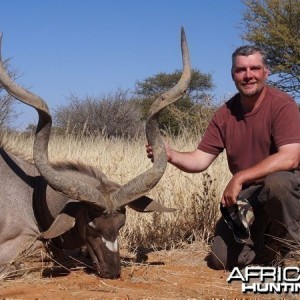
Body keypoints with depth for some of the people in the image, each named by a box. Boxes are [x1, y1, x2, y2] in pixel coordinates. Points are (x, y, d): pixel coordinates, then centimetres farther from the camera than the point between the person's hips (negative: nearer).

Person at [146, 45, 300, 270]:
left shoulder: (281, 104, -17)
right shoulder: (225, 114, -1)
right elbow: (200, 160, -4)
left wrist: (239, 178, -32)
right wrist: (171, 155, -25)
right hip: (246, 193, 5)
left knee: (276, 183, -41)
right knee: (221, 259, -7)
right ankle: (267, 239, 22)